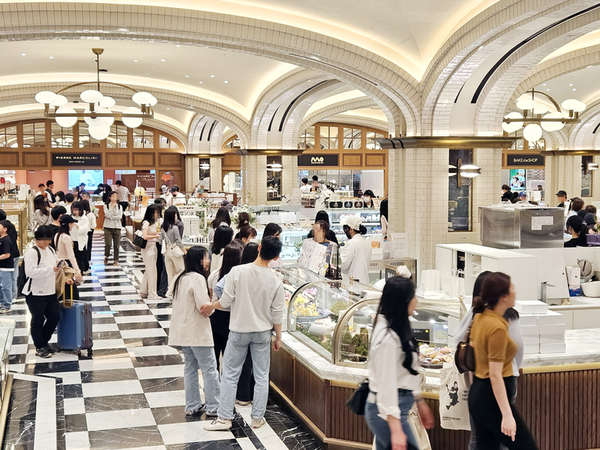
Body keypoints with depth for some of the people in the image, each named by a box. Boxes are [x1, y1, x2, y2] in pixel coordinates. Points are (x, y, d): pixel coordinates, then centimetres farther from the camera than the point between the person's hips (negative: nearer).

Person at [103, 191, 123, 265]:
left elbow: (120, 216, -6)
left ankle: (116, 260, 12)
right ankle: (106, 257, 14)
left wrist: (110, 217, -10)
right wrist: (112, 206, -9)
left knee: (116, 244, 1)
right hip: (108, 227, -2)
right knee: (108, 244, -11)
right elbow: (108, 215, -14)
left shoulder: (119, 206, 7)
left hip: (117, 227, 2)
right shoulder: (106, 205, 1)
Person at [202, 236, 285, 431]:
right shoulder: (275, 281, -11)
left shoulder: (237, 271, -17)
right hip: (263, 332, 1)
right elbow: (277, 314, -4)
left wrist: (211, 307, 8)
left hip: (239, 331, -1)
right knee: (261, 376, 12)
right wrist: (278, 338, 10)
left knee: (230, 375, 10)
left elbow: (226, 301, -13)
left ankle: (224, 418, 14)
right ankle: (257, 418, 19)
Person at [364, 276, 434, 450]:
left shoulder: (398, 330, 9)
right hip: (387, 411, -10)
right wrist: (396, 430, -24)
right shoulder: (388, 338, -21)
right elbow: (386, 384, -23)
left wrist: (420, 402, 24)